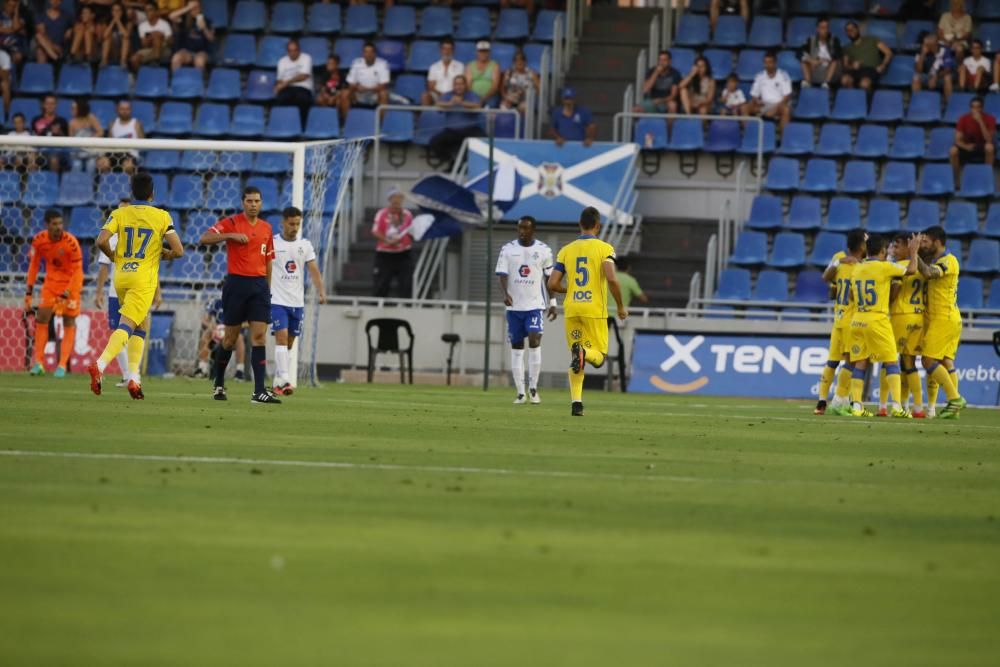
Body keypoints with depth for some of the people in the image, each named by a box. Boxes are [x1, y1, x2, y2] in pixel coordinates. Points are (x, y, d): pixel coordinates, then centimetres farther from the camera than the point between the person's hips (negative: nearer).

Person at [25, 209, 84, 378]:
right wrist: (29, 291, 1)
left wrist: (66, 294, -24)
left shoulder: (71, 242, -24)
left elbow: (77, 271, -19)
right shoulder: (39, 240, -12)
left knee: (69, 322, -3)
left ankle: (62, 366, 0)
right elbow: (34, 264, 3)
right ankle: (39, 363, 0)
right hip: (51, 282, 3)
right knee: (42, 317, -5)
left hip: (71, 283, -3)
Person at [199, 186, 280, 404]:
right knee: (230, 338, 4)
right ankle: (219, 385, 23)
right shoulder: (231, 223, -2)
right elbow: (204, 239, -12)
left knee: (259, 336, -7)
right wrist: (230, 235, -21)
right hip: (236, 283, -4)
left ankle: (259, 391, -12)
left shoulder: (266, 228, 13)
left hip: (259, 285, 4)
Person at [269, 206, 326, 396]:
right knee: (281, 338, -17)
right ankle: (284, 381, -23)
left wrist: (321, 291, -14)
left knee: (289, 343, 9)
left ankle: (277, 382, 20)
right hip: (277, 300, -4)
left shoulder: (305, 245, 7)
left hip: (297, 302, 4)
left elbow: (313, 270, 0)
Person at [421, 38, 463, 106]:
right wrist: (439, 94, -12)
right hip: (437, 95, 2)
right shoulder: (434, 67, 15)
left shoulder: (459, 66, 10)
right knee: (425, 95, -32)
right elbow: (431, 87, 9)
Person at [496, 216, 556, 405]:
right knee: (516, 348, 4)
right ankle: (520, 392, 8)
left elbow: (549, 278, 9)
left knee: (534, 341, -17)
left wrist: (553, 303, 6)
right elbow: (502, 275, -5)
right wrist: (505, 294, -23)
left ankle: (533, 388, -6)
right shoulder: (507, 250, 1)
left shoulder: (544, 251, 2)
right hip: (514, 306, 1)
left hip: (535, 305, -1)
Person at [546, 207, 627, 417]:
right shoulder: (604, 249, -3)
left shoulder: (566, 250, 8)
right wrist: (621, 307, -3)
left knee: (575, 360, 12)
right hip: (595, 310, -3)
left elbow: (552, 284, 4)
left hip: (572, 310, 3)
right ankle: (584, 352, -29)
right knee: (598, 357, 6)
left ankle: (576, 401, -3)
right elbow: (612, 279, -16)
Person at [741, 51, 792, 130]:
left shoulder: (783, 76, -4)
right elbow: (754, 96, 9)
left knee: (786, 109, -38)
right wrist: (756, 101, -15)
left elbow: (787, 96, -10)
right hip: (764, 105, 4)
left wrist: (776, 108, -22)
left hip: (779, 105, -4)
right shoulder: (759, 76, 7)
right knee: (745, 107, -18)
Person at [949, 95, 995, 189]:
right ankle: (957, 182, -16)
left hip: (983, 149, -1)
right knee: (953, 151, -31)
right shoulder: (963, 119, -10)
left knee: (989, 147, -38)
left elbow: (989, 140, -25)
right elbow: (958, 140, -11)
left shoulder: (989, 119, -14)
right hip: (968, 148, 1)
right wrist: (965, 146, -34)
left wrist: (980, 122, -32)